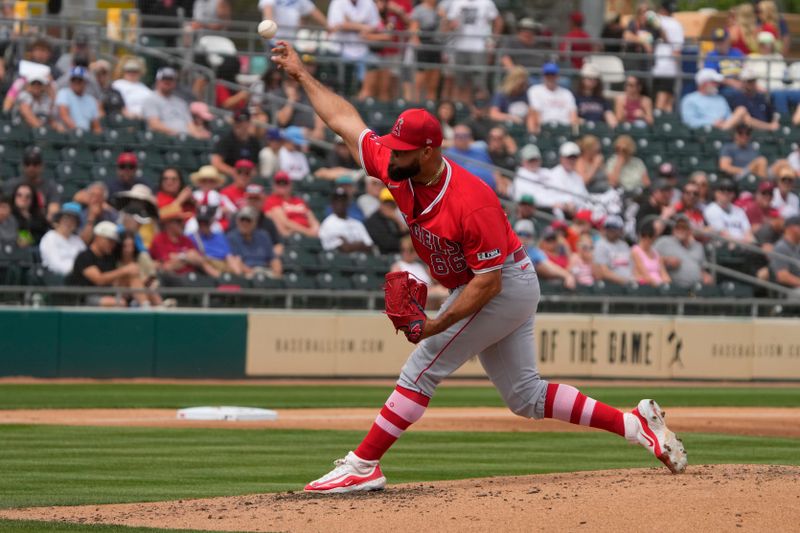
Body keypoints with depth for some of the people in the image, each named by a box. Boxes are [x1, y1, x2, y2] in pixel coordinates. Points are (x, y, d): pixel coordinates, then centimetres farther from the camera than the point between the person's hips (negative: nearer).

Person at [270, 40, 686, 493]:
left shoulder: (472, 203, -32)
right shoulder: (397, 169, -11)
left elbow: (488, 281, -29)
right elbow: (345, 120, 2)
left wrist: (438, 326, -32)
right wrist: (302, 74, 2)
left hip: (506, 284, -9)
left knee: (423, 369, -13)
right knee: (526, 396, 12)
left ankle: (363, 466, -10)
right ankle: (635, 424, 14)